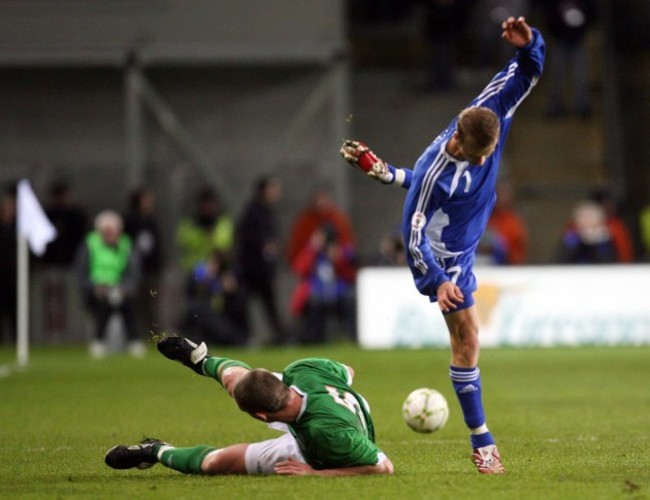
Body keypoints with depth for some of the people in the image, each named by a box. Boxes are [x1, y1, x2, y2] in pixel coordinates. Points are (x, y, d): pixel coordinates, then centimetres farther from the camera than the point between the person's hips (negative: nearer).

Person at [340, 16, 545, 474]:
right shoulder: (436, 172, -39)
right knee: (467, 336, -7)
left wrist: (528, 45, -39)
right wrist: (438, 281, -38)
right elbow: (415, 230, -31)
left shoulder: (488, 112, -26)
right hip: (443, 255, -7)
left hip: (465, 242, 7)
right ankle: (483, 444, -3)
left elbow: (525, 75, -18)